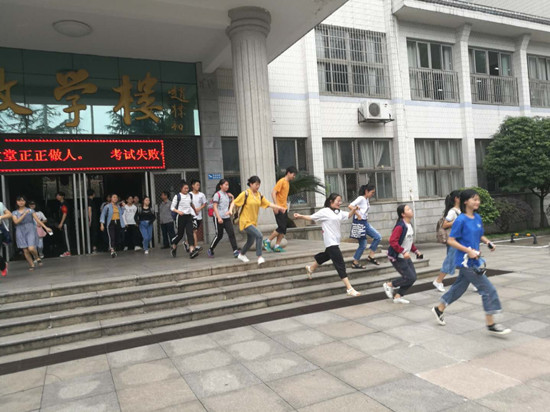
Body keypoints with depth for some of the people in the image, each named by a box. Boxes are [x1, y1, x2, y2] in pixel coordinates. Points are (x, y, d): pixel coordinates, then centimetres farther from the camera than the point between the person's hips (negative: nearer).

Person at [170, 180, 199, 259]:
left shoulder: (190, 195, 8)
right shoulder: (177, 196, -6)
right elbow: (172, 207, -4)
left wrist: (195, 211, 41)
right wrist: (178, 211, -21)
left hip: (189, 216, 3)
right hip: (181, 217, -3)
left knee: (190, 233, -10)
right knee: (180, 234, 7)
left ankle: (192, 250, -19)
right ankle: (174, 246, 34)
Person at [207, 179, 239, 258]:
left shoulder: (227, 195, 13)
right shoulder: (217, 194, -7)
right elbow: (215, 207, -12)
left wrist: (232, 198, 6)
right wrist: (218, 217, -21)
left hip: (227, 217, 6)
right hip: (218, 218, -6)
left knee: (231, 233, -6)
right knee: (219, 235, 3)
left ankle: (235, 251, -8)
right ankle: (210, 250, 23)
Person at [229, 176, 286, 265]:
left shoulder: (259, 195, 7)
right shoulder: (245, 194, -10)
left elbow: (268, 204, 7)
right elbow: (234, 202, -9)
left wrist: (280, 208, 0)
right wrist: (230, 209, -26)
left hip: (253, 222, 7)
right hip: (245, 221, -7)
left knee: (250, 241, 18)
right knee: (259, 236, -22)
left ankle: (241, 255, 43)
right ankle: (259, 257, -14)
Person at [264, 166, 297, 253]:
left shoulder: (287, 182, 16)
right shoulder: (281, 181, -11)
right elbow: (273, 193, -18)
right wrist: (276, 206, -23)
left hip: (284, 209, 9)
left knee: (283, 229, 4)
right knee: (281, 227, -11)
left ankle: (277, 246, 8)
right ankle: (267, 241, 2)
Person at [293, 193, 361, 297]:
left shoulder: (339, 212, 12)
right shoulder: (324, 212, -10)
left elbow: (348, 215, 20)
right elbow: (311, 217, -5)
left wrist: (353, 210, 0)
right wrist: (300, 216, -16)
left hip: (336, 241, 9)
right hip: (330, 242, -9)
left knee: (327, 255, 29)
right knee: (340, 264, -11)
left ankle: (311, 268, 52)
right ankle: (349, 288, -11)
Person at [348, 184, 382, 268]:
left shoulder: (367, 199, 11)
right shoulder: (361, 198, -14)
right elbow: (350, 206, -26)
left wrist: (366, 217, 5)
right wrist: (358, 216, -20)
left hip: (365, 222, 9)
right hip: (359, 223, -9)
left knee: (378, 237, 5)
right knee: (363, 245, -3)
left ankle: (370, 256, 11)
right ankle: (355, 263, 10)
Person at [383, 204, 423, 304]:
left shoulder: (409, 225, 9)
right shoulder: (400, 226, -21)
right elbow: (392, 241, -28)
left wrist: (416, 251, 13)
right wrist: (403, 252, -30)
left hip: (406, 257, 9)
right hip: (397, 257, -9)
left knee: (413, 277, 6)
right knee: (410, 278, -8)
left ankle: (398, 296, 17)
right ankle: (389, 285, 11)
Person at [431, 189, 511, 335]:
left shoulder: (477, 218, 7)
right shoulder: (461, 220, -16)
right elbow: (450, 241, -16)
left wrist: (488, 242, 2)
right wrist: (468, 250, -23)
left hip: (473, 261, 8)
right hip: (465, 261, -8)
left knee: (459, 287, 18)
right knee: (488, 289, -6)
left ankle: (439, 309, 35)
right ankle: (491, 324, 5)